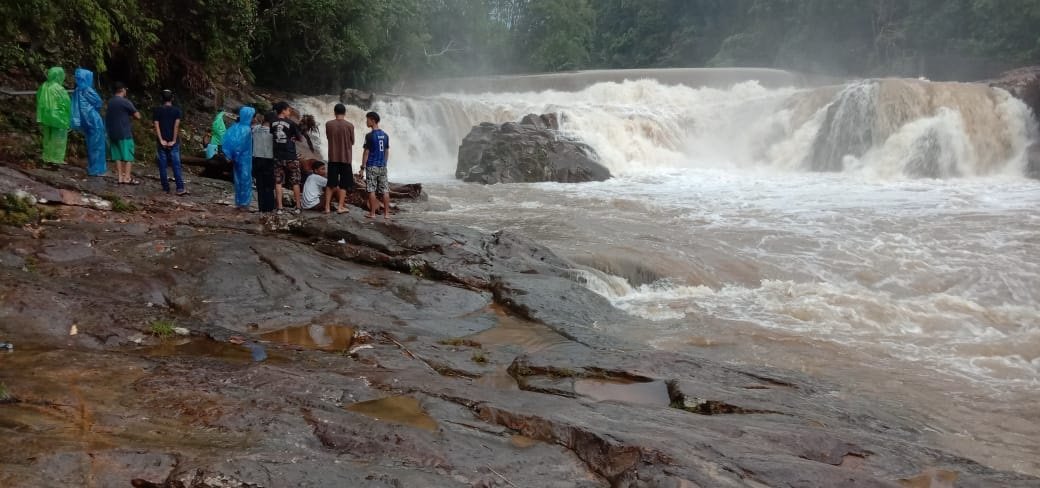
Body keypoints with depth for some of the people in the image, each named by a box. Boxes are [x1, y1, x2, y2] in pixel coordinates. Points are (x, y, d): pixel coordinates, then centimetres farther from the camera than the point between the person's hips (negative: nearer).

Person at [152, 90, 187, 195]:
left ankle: (166, 188, 8)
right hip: (173, 142, -1)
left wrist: (161, 140, -7)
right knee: (176, 165, -3)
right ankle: (180, 188, -12)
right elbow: (176, 126, -8)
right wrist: (173, 140, -8)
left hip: (162, 142, 1)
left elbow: (156, 125, -5)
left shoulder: (157, 110, 3)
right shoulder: (176, 110, 0)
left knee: (162, 166, 7)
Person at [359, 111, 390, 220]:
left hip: (372, 166, -5)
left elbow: (366, 152, -10)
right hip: (382, 166, 5)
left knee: (371, 190, 0)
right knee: (385, 190, 4)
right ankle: (386, 213, 5)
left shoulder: (369, 135, -10)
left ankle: (372, 213, 2)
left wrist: (363, 167, -5)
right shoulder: (385, 135, 8)